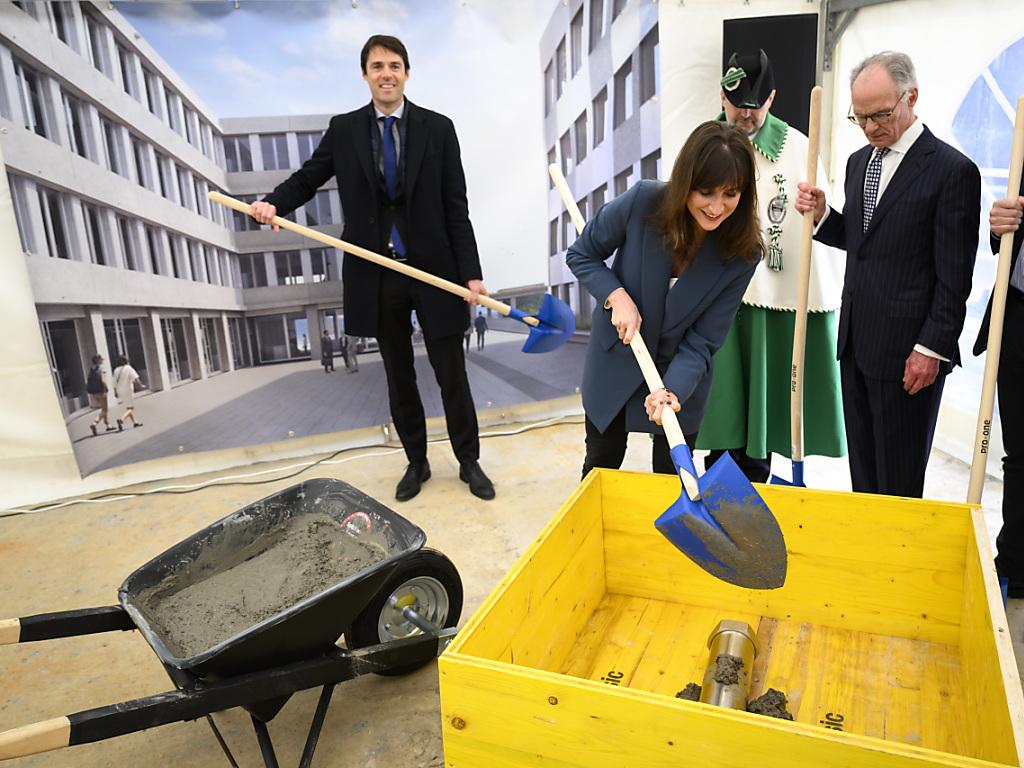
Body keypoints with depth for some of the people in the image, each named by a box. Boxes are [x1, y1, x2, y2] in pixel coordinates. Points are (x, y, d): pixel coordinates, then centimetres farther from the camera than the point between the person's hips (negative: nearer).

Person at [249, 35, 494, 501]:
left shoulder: (437, 128, 1)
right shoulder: (343, 130, 5)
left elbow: (455, 207, -2)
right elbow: (309, 177, 12)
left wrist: (471, 272, -9)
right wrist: (273, 203, -11)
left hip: (433, 270, -1)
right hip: (377, 276, 2)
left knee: (451, 375, 5)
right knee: (399, 378, 12)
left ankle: (469, 462, 24)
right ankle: (416, 462, 29)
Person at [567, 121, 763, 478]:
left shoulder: (742, 252, -21)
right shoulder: (643, 201, -24)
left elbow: (702, 342, -18)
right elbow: (581, 255, -9)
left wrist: (673, 390, -35)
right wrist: (617, 297, -25)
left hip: (682, 372, 0)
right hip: (614, 360, 0)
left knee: (671, 478, 12)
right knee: (600, 467, 17)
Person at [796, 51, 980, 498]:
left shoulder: (952, 170, -10)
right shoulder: (858, 161, 12)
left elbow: (954, 276, -11)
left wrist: (932, 348, -14)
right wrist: (821, 215, 1)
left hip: (907, 351, -6)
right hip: (855, 343, 7)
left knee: (898, 477, 5)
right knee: (862, 463, 16)